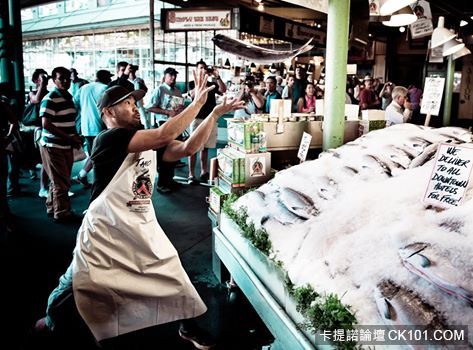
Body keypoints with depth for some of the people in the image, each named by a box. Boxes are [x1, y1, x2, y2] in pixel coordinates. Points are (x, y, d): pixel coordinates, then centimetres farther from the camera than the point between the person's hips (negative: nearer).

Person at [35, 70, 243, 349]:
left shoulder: (149, 142, 5)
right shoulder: (109, 139, -18)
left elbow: (187, 148, -5)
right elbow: (164, 135, -29)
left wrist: (216, 113, -11)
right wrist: (198, 101, -23)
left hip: (142, 227, 7)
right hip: (106, 230, -6)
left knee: (174, 276, 10)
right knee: (79, 284, 7)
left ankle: (189, 326, 32)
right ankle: (53, 321, 37)